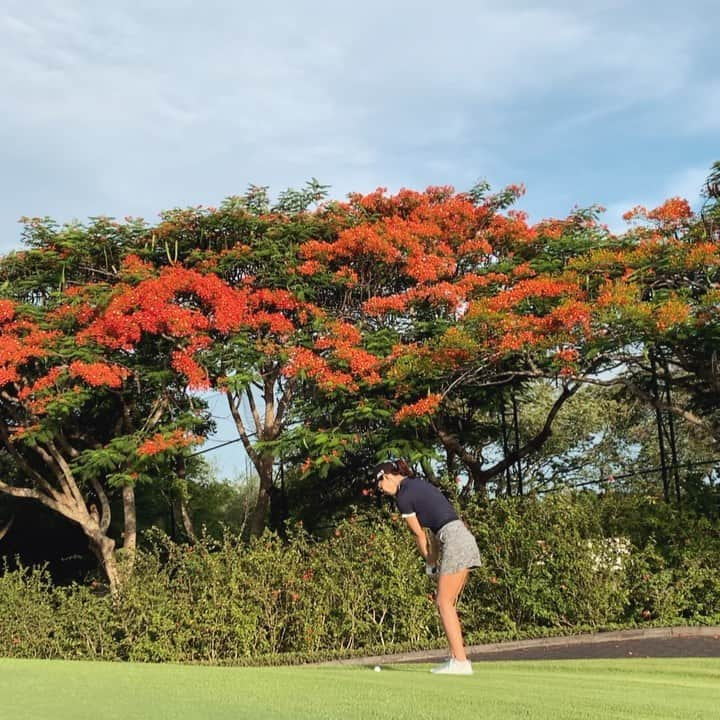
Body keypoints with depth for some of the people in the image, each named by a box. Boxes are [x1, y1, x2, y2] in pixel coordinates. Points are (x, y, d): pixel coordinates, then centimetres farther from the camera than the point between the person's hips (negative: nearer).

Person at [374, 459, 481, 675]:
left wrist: (429, 562, 14)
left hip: (454, 542, -9)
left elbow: (419, 534, 1)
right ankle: (457, 658, 11)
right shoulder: (419, 484, 18)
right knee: (447, 603, 11)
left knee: (444, 603, -4)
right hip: (464, 538, 9)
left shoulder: (403, 497, -7)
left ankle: (460, 661, -6)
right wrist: (433, 559, 15)